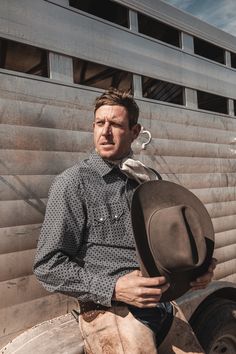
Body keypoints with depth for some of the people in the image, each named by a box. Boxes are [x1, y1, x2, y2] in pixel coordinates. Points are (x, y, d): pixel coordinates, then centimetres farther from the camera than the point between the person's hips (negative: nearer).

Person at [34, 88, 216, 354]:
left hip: (163, 305, 6)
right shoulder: (72, 183, -8)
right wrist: (113, 289, -21)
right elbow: (48, 266, -11)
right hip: (109, 310, -5)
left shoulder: (148, 180, 10)